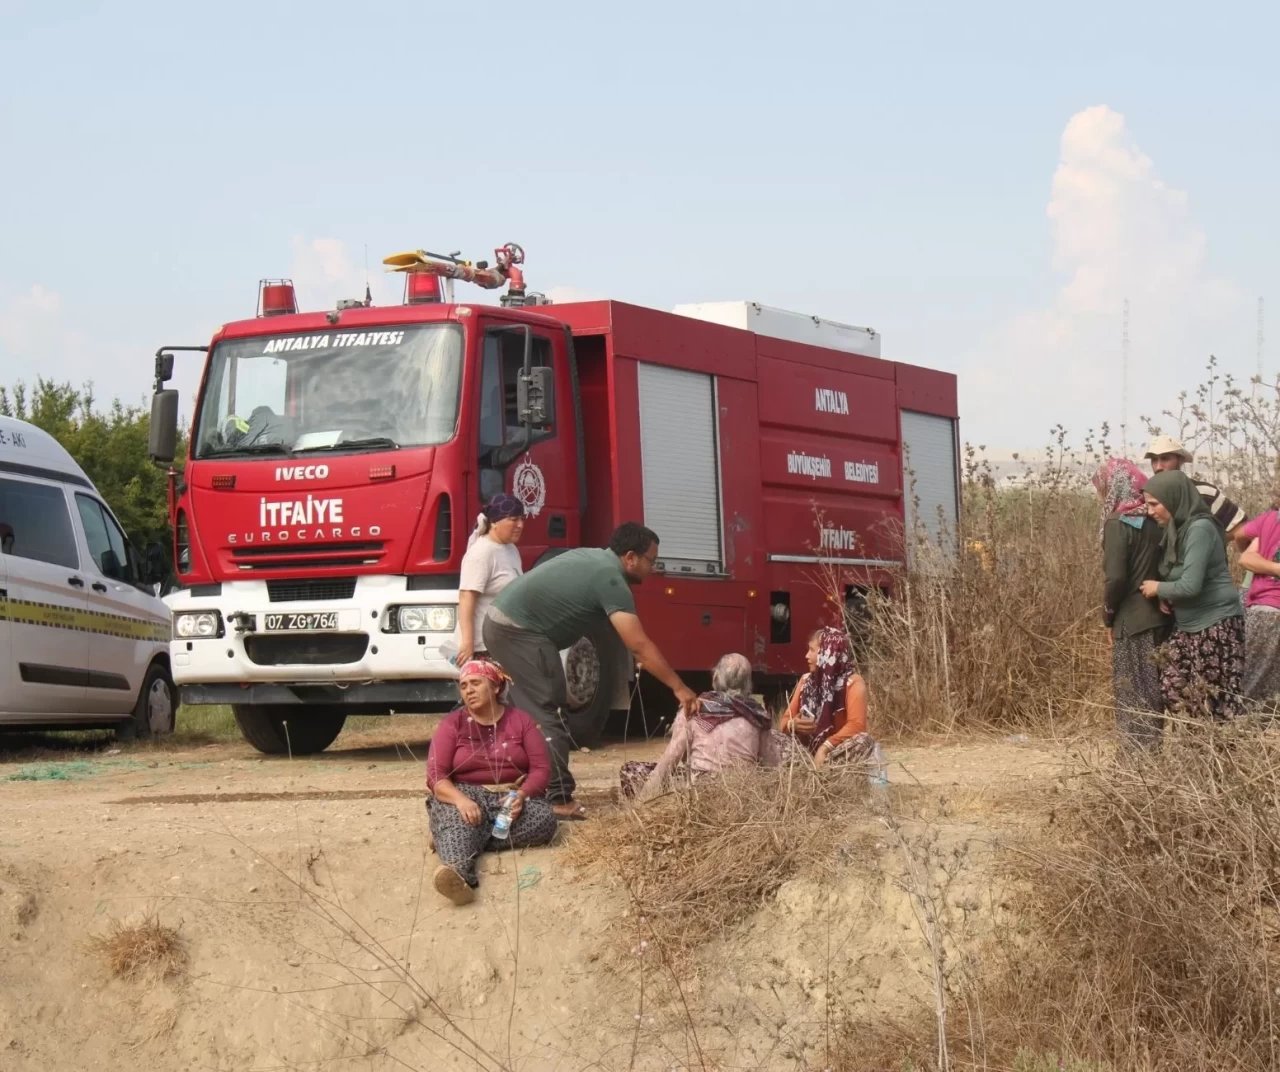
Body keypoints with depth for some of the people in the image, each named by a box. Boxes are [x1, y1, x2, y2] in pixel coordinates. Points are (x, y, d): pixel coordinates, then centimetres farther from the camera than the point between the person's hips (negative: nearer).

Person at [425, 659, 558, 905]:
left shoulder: (520, 720, 8)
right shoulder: (453, 724, 5)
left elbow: (541, 769, 0)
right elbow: (436, 776, -6)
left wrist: (521, 795, -22)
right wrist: (460, 799, -28)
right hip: (465, 795, -2)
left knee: (545, 818, -31)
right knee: (458, 821, -38)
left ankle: (448, 841, -33)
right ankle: (457, 871, -73)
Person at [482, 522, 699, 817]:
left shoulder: (593, 558, 15)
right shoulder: (610, 579, -15)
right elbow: (639, 645, -19)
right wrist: (679, 688, -16)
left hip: (503, 624, 10)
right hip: (520, 631, -10)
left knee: (536, 712, 16)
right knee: (547, 715, -11)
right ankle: (558, 800, -13)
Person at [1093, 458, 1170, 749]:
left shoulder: (1118, 524, -13)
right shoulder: (1154, 520, 7)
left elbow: (1115, 578, -18)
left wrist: (1108, 617, -5)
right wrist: (1159, 598, 12)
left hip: (1132, 620, -7)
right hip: (1159, 616, 7)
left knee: (1133, 694, 0)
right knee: (1153, 691, 13)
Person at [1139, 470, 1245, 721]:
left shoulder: (1199, 529, -19)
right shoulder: (1176, 529, 7)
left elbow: (1190, 586, -23)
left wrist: (1158, 589, -8)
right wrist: (1165, 598, 1)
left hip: (1216, 627, -9)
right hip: (1187, 627, 9)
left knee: (1216, 702, -5)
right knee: (1174, 691, 4)